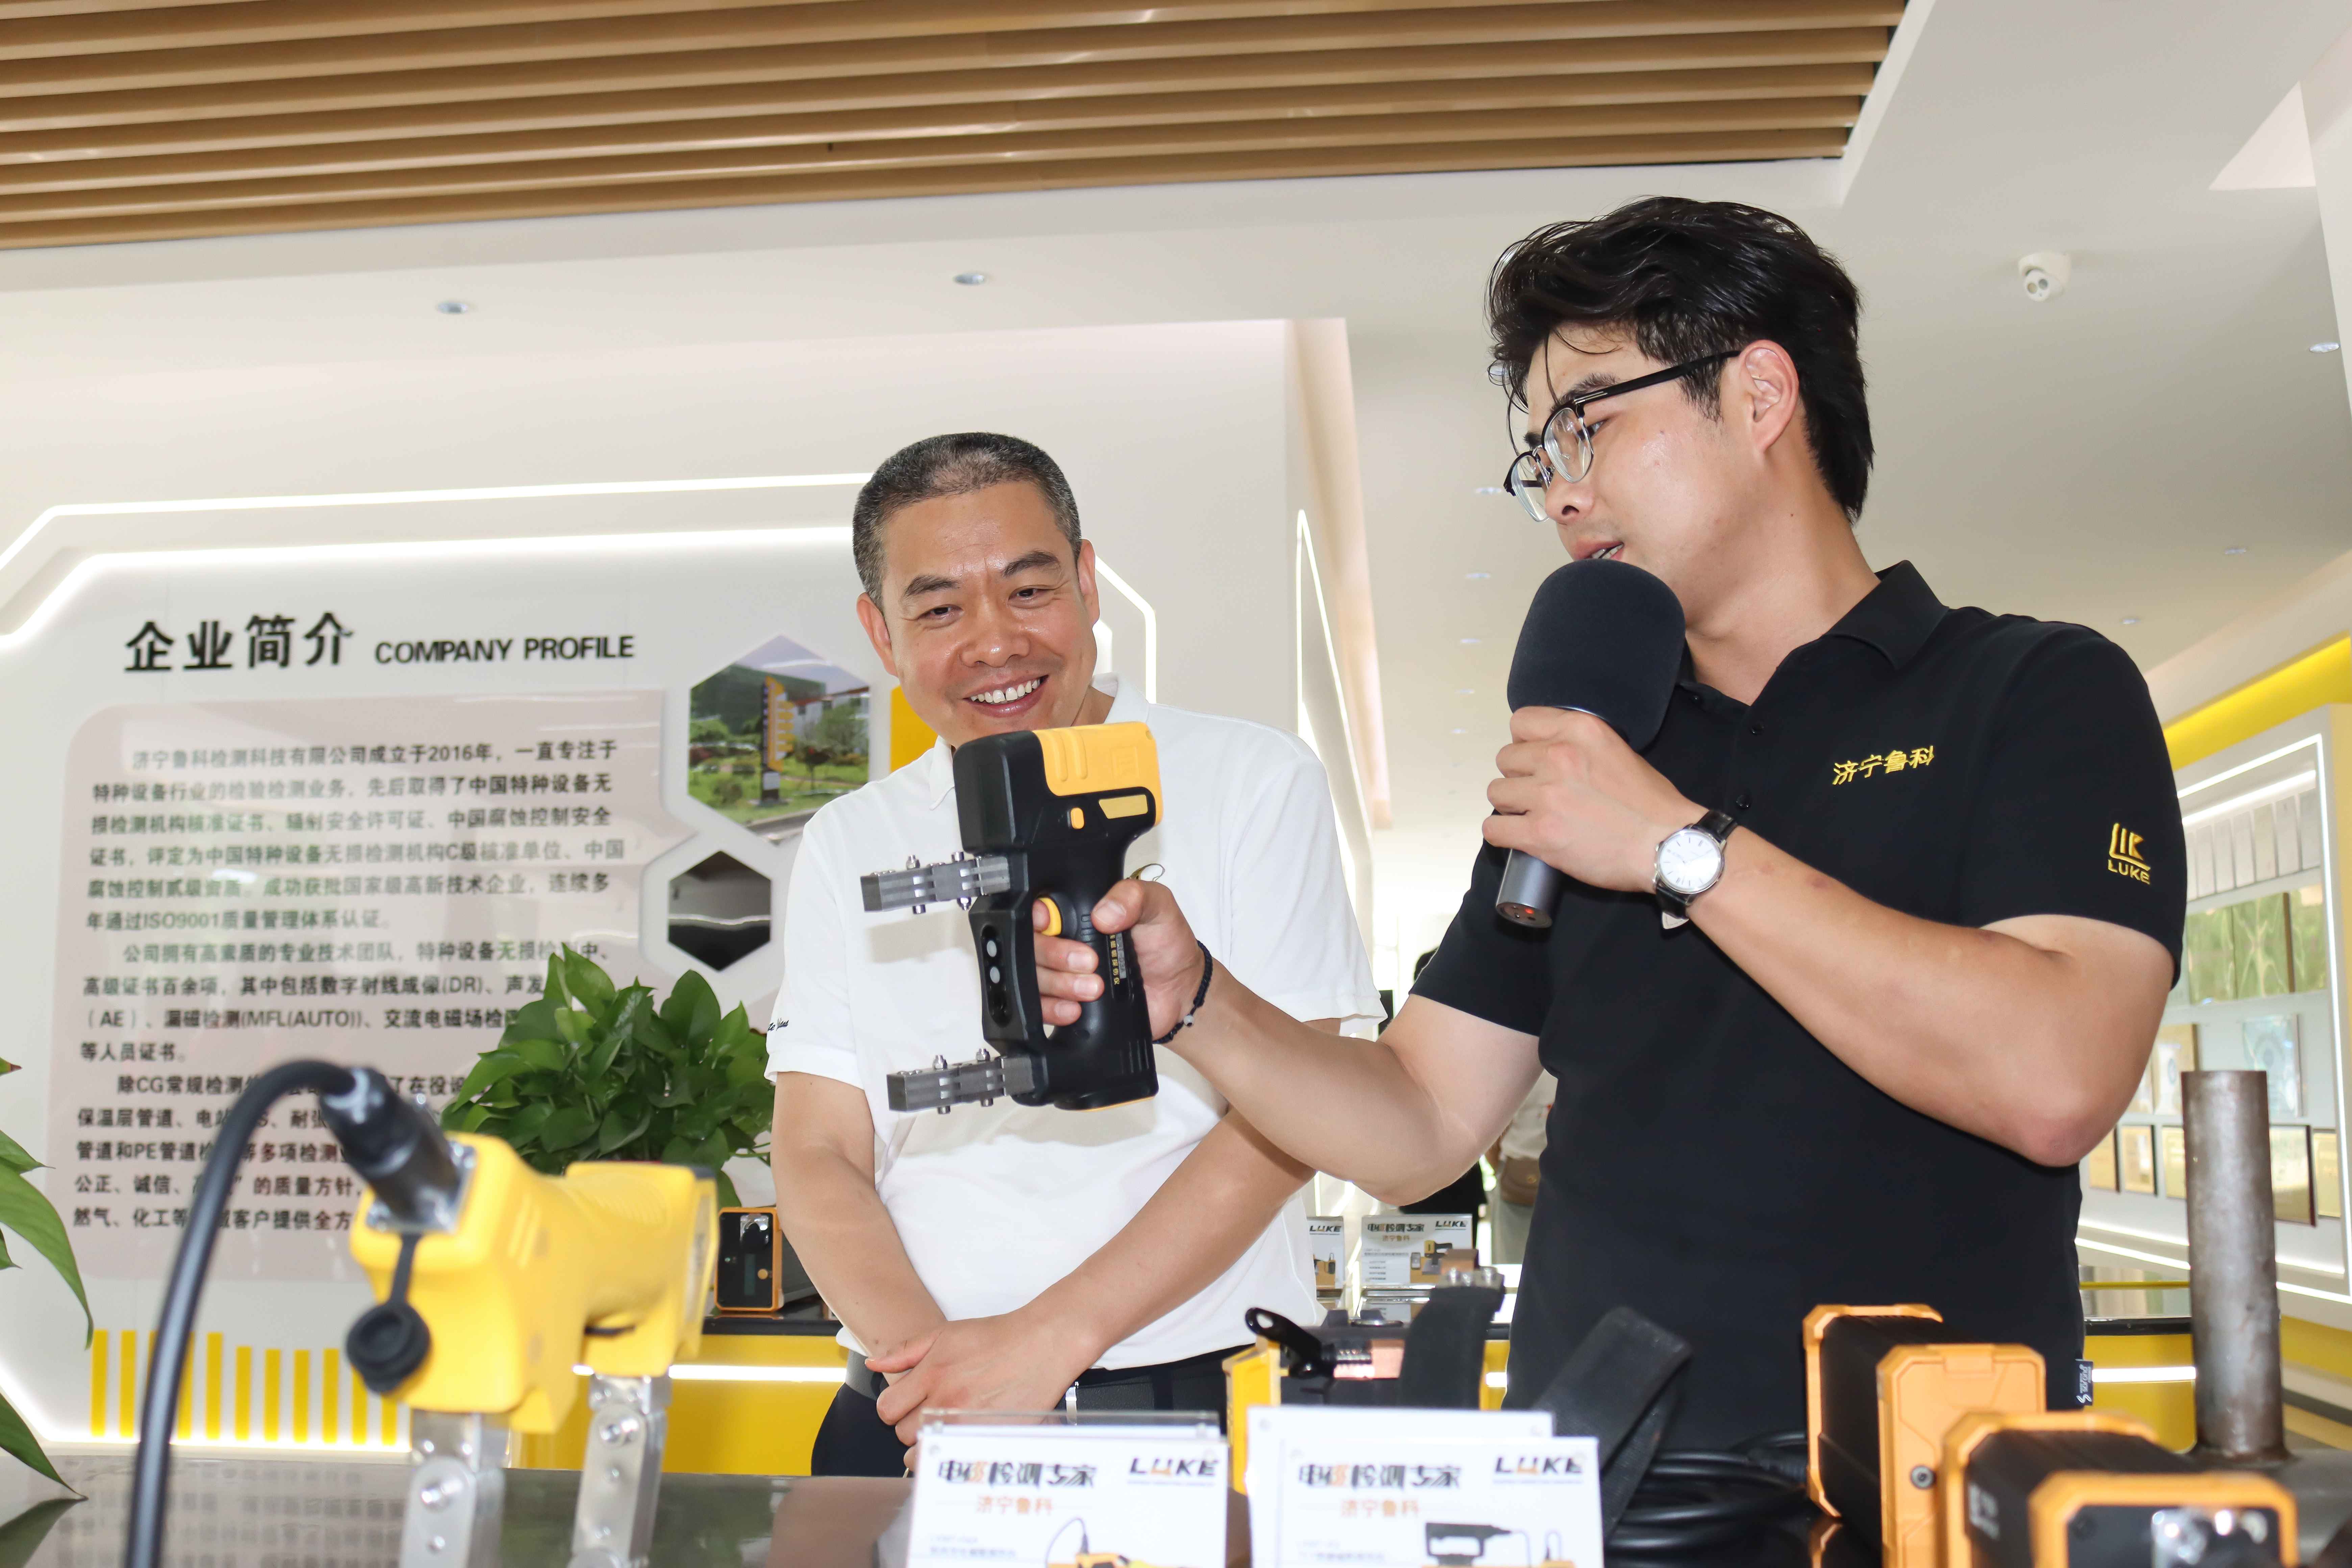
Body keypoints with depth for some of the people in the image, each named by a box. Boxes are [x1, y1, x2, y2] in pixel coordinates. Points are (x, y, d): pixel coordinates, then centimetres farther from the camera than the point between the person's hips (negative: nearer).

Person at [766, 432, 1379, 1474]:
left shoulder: (1254, 784, 2)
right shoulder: (847, 848, 12)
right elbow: (820, 1157, 7)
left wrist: (1049, 1338, -12)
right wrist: (929, 1354, -11)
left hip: (1190, 1405, -2)